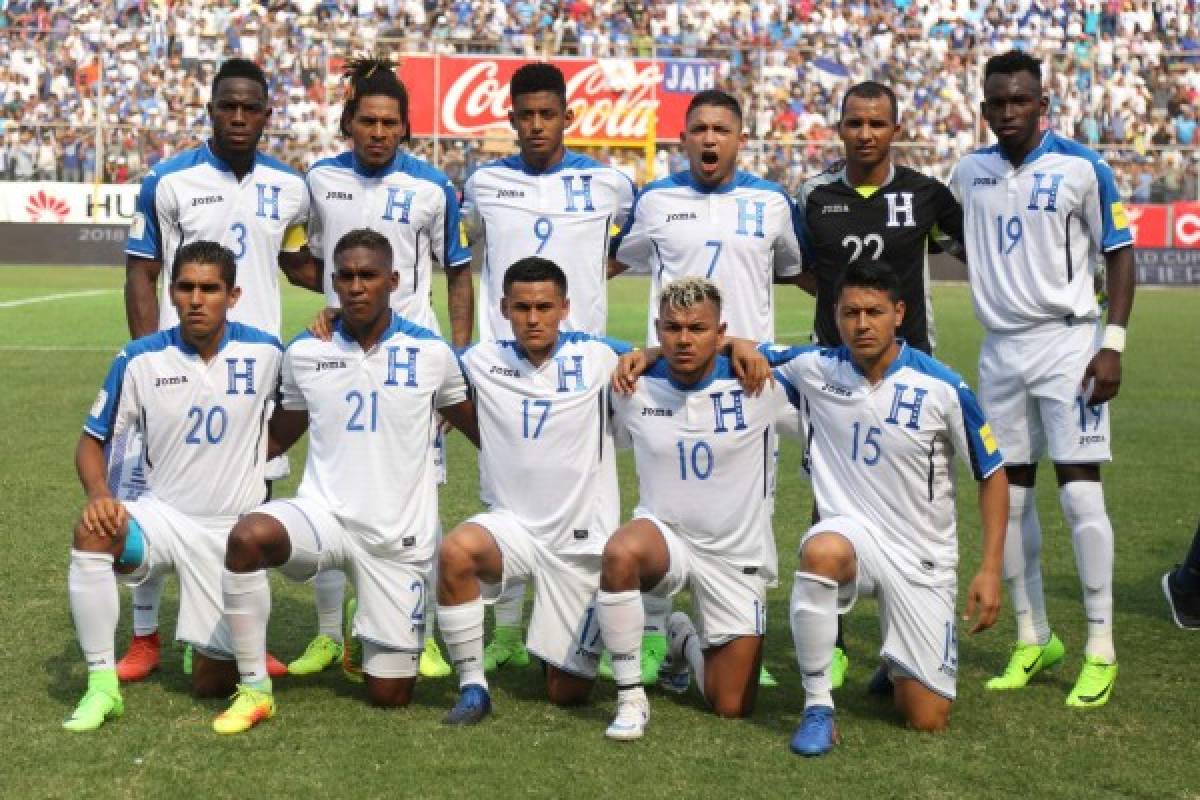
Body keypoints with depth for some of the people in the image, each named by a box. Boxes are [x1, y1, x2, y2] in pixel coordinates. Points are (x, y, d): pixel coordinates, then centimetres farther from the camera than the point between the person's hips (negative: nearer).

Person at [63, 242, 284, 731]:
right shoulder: (140, 359, -8)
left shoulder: (265, 352, -6)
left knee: (212, 684, -1)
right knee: (92, 530, -35)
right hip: (161, 514, 0)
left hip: (232, 529, 0)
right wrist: (98, 495, -20)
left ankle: (214, 646, 38)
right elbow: (93, 440, -1)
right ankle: (101, 684, -23)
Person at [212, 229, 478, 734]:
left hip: (400, 537, 0)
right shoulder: (304, 352, 3)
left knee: (389, 695, 1)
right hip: (323, 515, 1)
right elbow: (280, 436, 16)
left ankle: (376, 637, 39)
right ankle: (253, 690, -18)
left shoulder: (432, 353, -2)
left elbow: (480, 430, 11)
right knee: (249, 535, -35)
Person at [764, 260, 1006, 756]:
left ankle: (899, 669, 36)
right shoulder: (815, 369, -6)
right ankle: (817, 706, -22)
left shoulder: (943, 389, -12)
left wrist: (990, 570, -9)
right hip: (852, 530, 0)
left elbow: (992, 475, -3)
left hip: (923, 558, 0)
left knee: (927, 720, -3)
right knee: (821, 552, -40)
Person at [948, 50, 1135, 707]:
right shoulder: (970, 172, 7)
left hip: (1067, 344, -5)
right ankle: (1033, 639, 18)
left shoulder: (1082, 169, -6)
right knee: (1009, 495, 6)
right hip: (1000, 351, 5)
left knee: (1080, 491, -8)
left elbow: (1119, 255, -3)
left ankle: (1100, 650, 1)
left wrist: (1113, 344, -10)